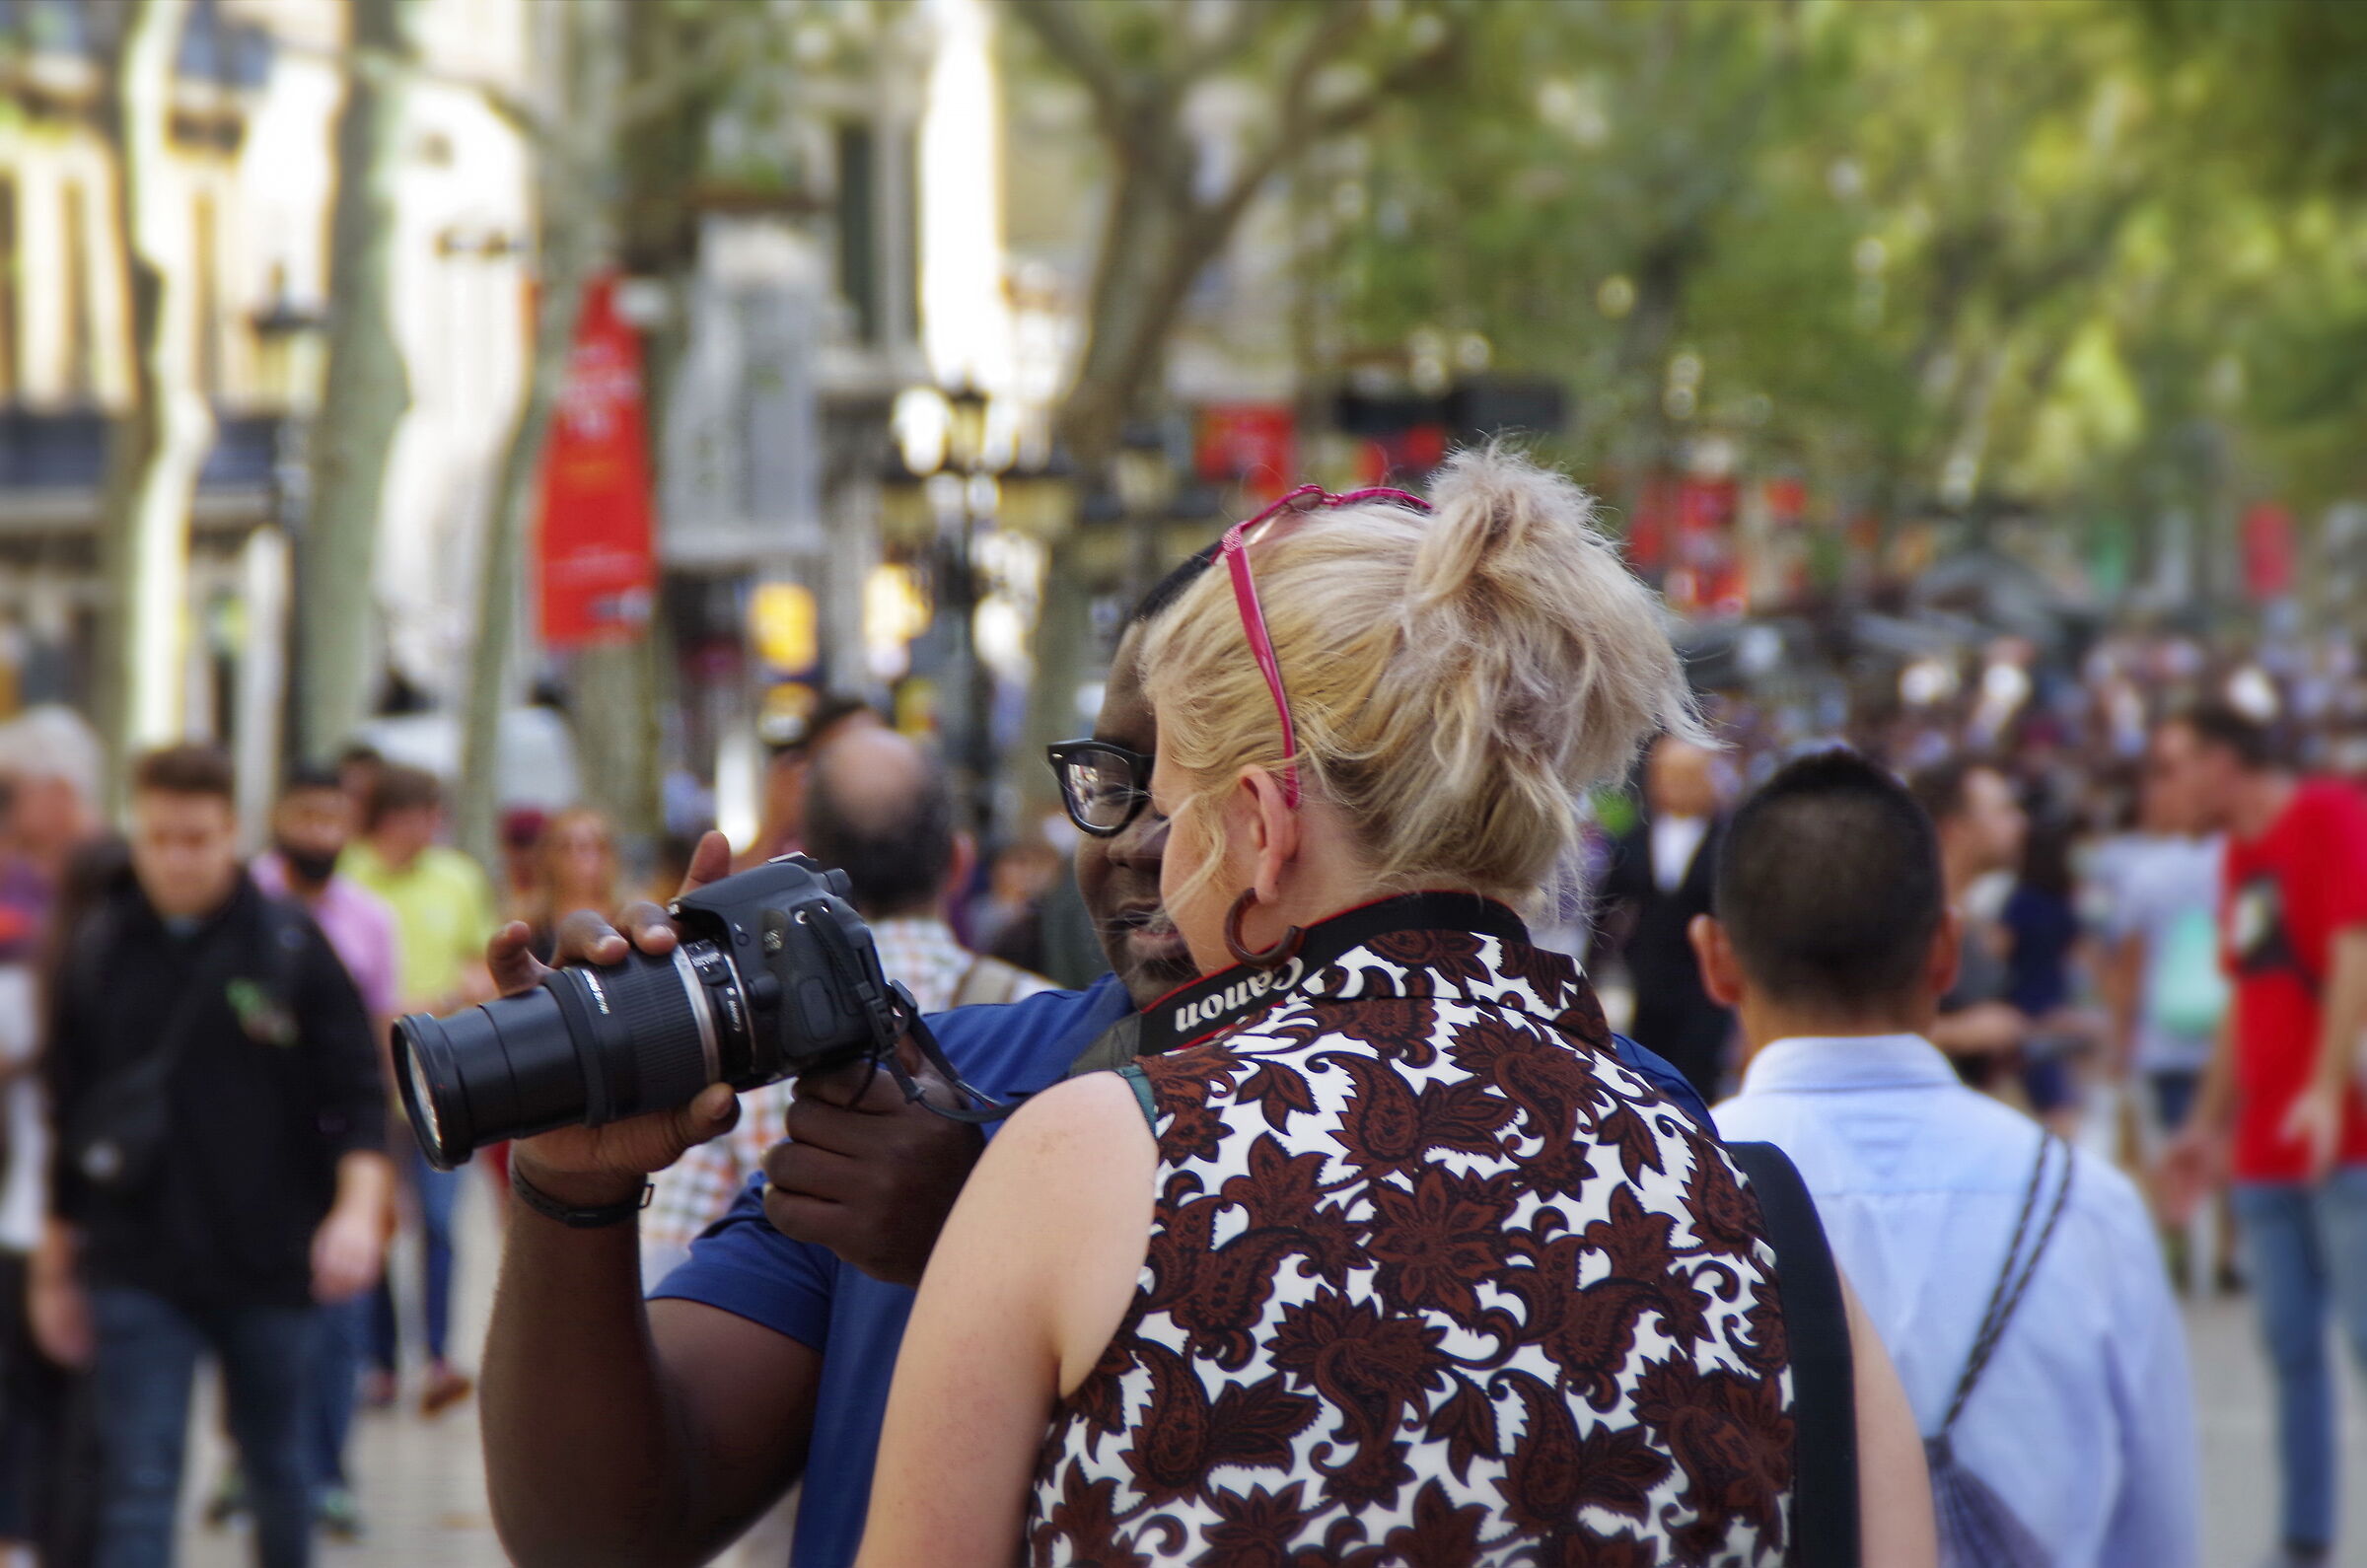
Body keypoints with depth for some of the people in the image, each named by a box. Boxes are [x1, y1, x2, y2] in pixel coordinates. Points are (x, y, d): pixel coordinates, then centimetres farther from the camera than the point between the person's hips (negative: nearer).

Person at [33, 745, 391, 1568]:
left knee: (278, 1470, 15)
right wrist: (54, 1267, 12)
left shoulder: (291, 945, -3)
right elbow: (67, 1118, 10)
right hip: (137, 1274, 0)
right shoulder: (98, 951, 2)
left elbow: (357, 1096, -4)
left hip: (270, 1265, 0)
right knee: (137, 1485, -7)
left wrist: (358, 1207, -21)